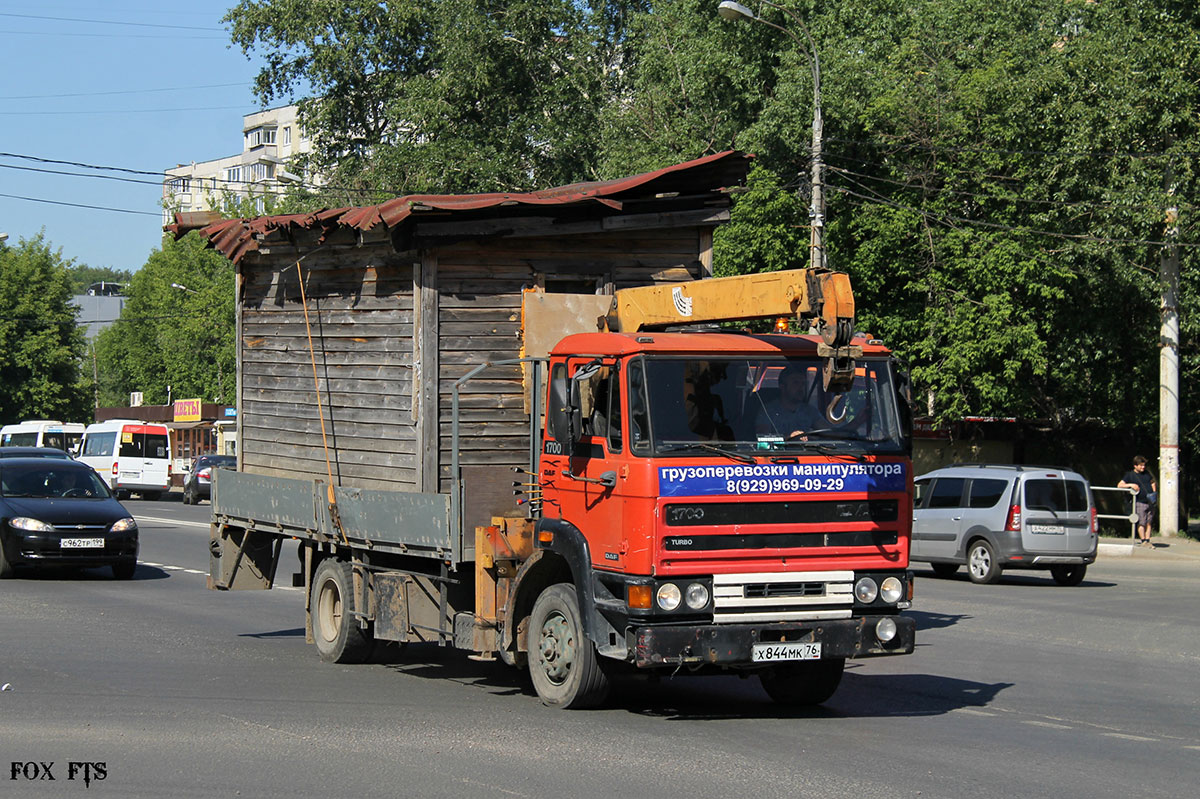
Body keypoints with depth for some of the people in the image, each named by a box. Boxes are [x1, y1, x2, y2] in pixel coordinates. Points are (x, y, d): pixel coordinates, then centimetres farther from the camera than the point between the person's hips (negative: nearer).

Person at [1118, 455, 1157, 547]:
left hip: (1150, 501, 4)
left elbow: (1153, 483, 29)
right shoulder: (1130, 475, 2)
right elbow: (1119, 485, -4)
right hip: (1140, 502, -4)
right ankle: (1143, 540, -5)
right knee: (1141, 523, -9)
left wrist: (1154, 493, 11)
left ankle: (1147, 540, 5)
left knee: (1148, 523, 3)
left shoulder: (1146, 473, 16)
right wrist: (1131, 485, -18)